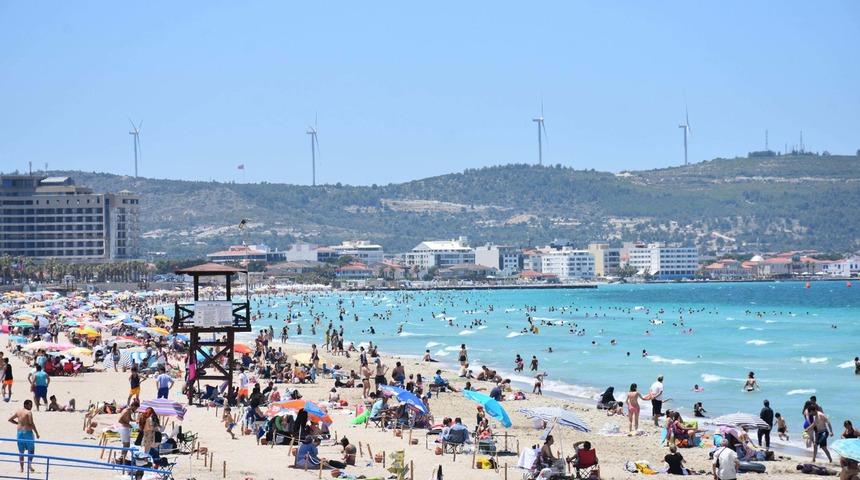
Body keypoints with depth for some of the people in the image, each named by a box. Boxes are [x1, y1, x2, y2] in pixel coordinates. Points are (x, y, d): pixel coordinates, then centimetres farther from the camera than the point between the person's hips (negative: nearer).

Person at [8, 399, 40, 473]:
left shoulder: (18, 412, 8)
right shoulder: (29, 412, -11)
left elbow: (10, 419, 13)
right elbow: (31, 424, -16)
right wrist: (37, 433, -11)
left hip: (19, 432, 6)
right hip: (28, 432, -6)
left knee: (21, 451, 10)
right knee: (31, 449, 7)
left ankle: (21, 468, 10)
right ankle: (29, 464, -7)